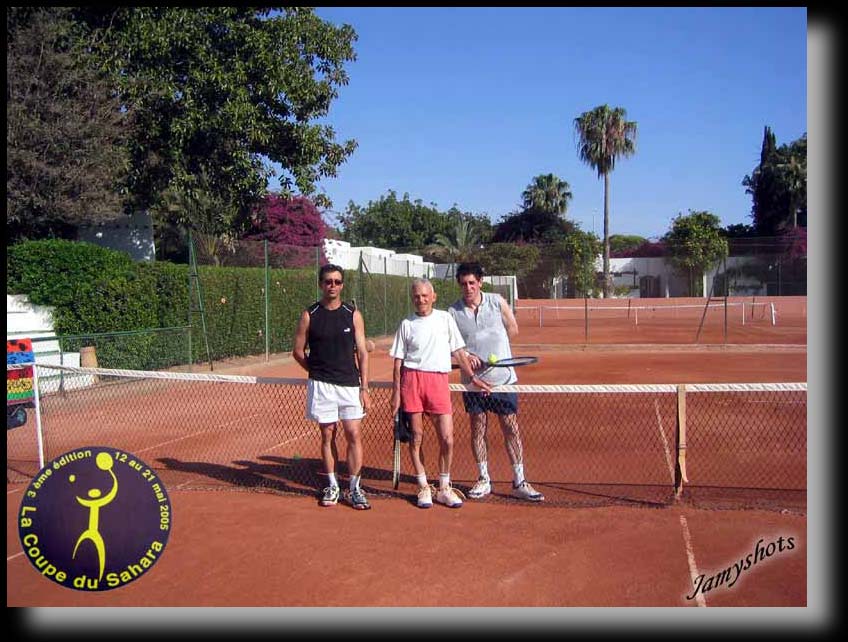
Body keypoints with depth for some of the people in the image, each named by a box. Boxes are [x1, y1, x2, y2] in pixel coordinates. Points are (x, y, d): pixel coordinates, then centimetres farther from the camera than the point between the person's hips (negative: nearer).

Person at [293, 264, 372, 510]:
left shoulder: (353, 315, 3)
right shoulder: (309, 315, 2)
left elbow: (362, 353, 3)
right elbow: (298, 351, 9)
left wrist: (364, 388, -2)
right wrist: (318, 370, 5)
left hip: (350, 384, 0)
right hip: (321, 386, 0)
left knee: (353, 435, -1)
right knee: (328, 435, 7)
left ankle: (354, 488, 10)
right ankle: (332, 486, 19)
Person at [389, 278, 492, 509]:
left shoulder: (445, 319, 10)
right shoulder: (407, 324, 8)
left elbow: (458, 352, 13)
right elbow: (398, 361, 8)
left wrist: (473, 377, 10)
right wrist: (396, 392, 3)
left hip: (439, 380, 0)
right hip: (412, 379, 0)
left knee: (447, 438, -4)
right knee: (416, 437, 3)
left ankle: (444, 488, 13)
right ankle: (423, 487, 17)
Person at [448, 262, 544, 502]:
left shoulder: (497, 301, -1)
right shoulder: (453, 312, -1)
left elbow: (513, 330, 7)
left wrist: (491, 347, 2)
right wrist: (465, 355, -15)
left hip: (502, 377, -1)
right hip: (473, 379, 1)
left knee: (511, 427, 1)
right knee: (478, 428, 8)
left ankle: (519, 482, 9)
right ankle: (484, 479, 22)